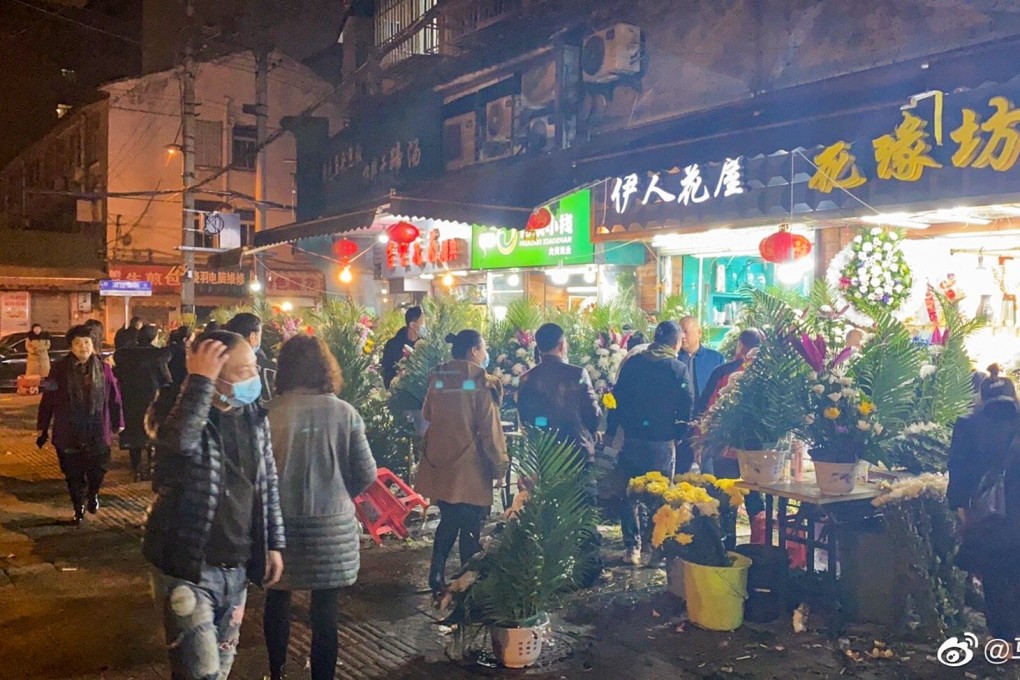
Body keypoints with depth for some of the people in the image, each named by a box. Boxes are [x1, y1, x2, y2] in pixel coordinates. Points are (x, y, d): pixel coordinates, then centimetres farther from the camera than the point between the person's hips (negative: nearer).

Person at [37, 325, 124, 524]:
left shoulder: (103, 368, -3)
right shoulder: (60, 369, -5)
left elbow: (114, 398, 2)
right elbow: (48, 400, -2)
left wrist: (118, 424, 4)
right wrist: (43, 428, -1)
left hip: (97, 431, 0)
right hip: (68, 432, 0)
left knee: (98, 469, 9)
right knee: (73, 474, 9)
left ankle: (93, 493, 41)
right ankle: (78, 507, 28)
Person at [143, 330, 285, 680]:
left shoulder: (254, 416, 2)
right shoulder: (181, 411, -16)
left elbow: (268, 482, 11)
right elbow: (180, 440, -42)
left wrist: (274, 543, 10)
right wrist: (199, 381, -35)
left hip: (237, 566, 6)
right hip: (188, 567, -6)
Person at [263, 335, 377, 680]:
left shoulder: (270, 412, -10)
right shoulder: (345, 413, -7)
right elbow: (367, 474, -5)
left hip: (280, 521, 1)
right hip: (333, 524, -1)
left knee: (278, 598, 22)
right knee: (325, 611, 9)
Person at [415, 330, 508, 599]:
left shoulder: (438, 379, 3)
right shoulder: (481, 382, -13)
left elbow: (427, 414, 16)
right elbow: (490, 430, -12)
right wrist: (500, 464, -3)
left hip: (440, 465, 5)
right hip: (469, 468, -5)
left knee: (448, 521, 20)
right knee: (470, 527, 7)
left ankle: (437, 579, 22)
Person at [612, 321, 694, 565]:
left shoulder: (632, 363, 2)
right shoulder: (678, 369, -7)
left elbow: (617, 398, 4)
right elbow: (687, 408, -8)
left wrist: (617, 428, 13)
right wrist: (678, 434, 7)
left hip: (632, 438, 2)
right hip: (662, 442, -2)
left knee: (631, 494, 10)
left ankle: (633, 547, 11)